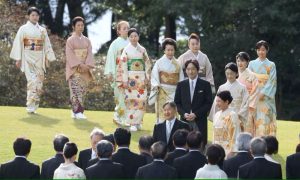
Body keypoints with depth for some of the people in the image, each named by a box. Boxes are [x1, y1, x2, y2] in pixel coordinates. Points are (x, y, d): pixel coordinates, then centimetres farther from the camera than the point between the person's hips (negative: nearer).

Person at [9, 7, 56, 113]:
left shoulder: (42, 30, 12)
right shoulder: (23, 29, 3)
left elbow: (47, 45, 13)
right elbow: (18, 44, 0)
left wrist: (48, 58, 6)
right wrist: (18, 59, -6)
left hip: (39, 58, 4)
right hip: (28, 58, -4)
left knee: (39, 82, 1)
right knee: (32, 80, -17)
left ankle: (33, 106, 11)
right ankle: (30, 107, -16)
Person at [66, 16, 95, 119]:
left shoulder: (87, 40, 13)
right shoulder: (70, 40, 0)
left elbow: (89, 54, 6)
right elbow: (70, 55, -8)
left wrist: (86, 65, -11)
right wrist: (79, 65, -18)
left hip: (85, 69, 5)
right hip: (74, 69, -5)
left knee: (83, 90, 3)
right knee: (76, 90, -13)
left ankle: (75, 111, 11)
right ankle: (78, 111, -17)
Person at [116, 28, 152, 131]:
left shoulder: (142, 50, 9)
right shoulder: (126, 50, 0)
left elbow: (147, 64, 11)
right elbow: (123, 66, -4)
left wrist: (147, 77, 2)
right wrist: (124, 80, -10)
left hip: (141, 79, 3)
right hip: (130, 78, -3)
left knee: (141, 100, -1)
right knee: (131, 100, -7)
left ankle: (138, 122, 8)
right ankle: (132, 123, -6)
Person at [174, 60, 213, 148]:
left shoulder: (205, 85, 3)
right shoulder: (181, 85, 11)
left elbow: (209, 103, -1)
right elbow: (177, 102, 11)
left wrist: (196, 114, -10)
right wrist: (184, 114, -7)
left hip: (200, 121, -2)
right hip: (185, 120, 2)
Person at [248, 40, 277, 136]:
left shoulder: (271, 65, 4)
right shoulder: (252, 64, 11)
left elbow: (272, 81, -3)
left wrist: (263, 93, -14)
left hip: (266, 97, -2)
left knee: (265, 120, -9)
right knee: (255, 119, -4)